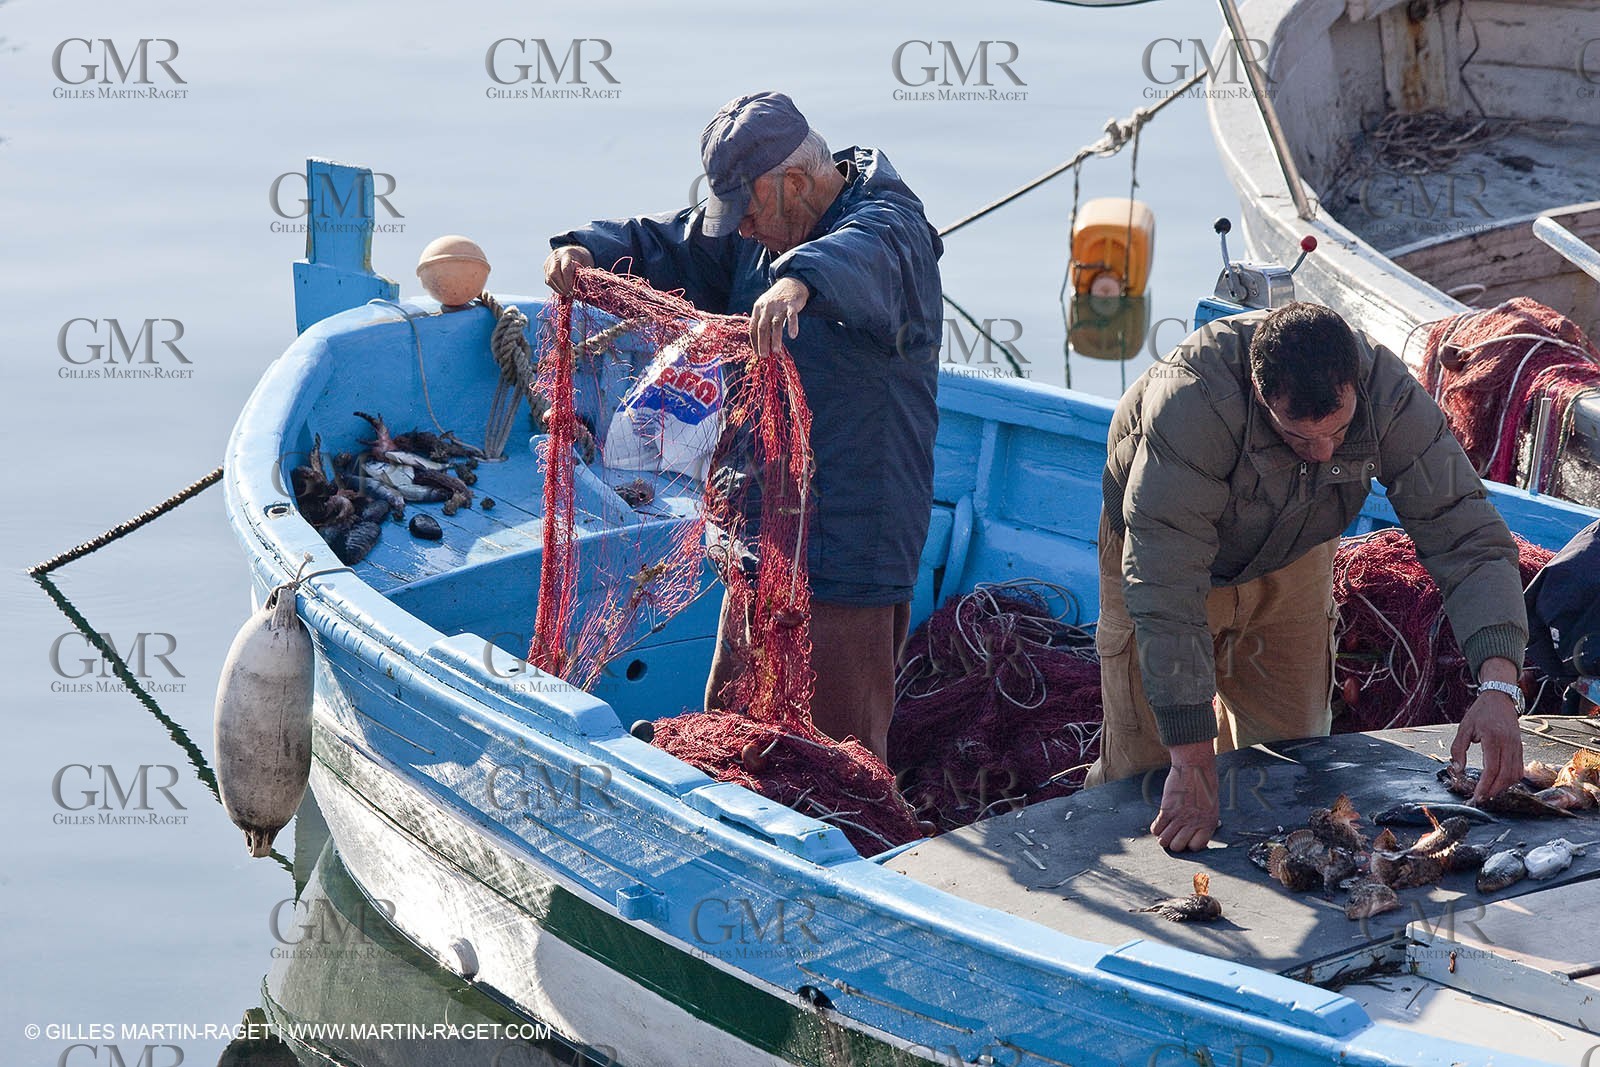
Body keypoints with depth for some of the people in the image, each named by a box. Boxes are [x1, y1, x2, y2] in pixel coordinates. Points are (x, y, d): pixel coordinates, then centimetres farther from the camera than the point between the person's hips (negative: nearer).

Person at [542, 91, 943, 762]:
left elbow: (861, 255, -38)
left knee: (837, 745, -5)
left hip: (848, 546, -9)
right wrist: (587, 250, -3)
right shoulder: (758, 237, 11)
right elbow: (668, 246, 18)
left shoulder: (889, 227, -15)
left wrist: (799, 280, -61)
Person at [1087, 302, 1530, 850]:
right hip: (1166, 543, -3)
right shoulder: (1191, 400, -43)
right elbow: (1165, 585, -44)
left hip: (1291, 559, 4)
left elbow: (1466, 535, -29)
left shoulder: (1389, 394, -32)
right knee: (1146, 758, -5)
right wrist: (1192, 763, -45)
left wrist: (1498, 684, -46)